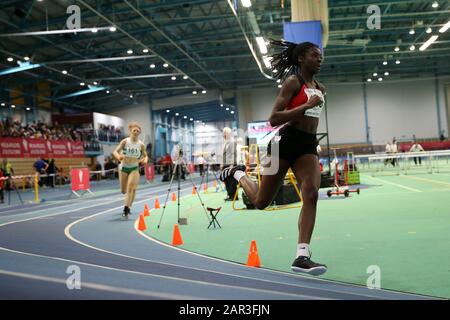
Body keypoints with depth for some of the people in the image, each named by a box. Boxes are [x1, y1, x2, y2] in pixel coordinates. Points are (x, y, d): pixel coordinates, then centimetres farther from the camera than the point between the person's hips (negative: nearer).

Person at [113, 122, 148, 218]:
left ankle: (127, 208, -16)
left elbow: (145, 155, 8)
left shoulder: (141, 144, -6)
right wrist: (118, 156, -37)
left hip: (134, 168, -1)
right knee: (124, 191, 10)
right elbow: (115, 151, -15)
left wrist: (145, 160, -16)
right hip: (124, 167, 1)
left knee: (131, 187, -21)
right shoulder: (125, 141, -10)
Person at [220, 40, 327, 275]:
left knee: (311, 194, -19)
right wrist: (307, 106, -22)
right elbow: (274, 119, -18)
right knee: (261, 201, 5)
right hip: (285, 141, -5)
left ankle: (302, 256, -20)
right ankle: (237, 174, 36)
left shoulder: (319, 88, 15)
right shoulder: (293, 81, -8)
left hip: (308, 145, 6)